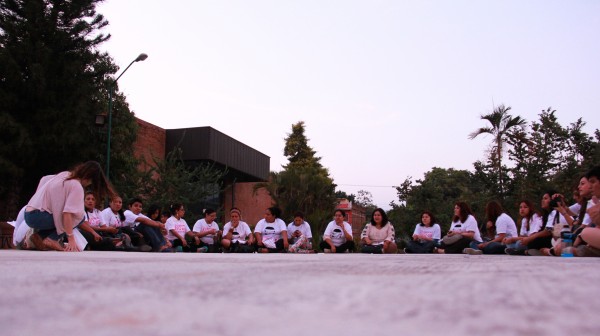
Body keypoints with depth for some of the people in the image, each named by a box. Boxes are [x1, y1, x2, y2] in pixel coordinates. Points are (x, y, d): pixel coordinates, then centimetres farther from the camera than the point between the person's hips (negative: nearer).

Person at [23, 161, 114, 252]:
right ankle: (51, 239, -12)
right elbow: (67, 213, -24)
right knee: (79, 216, -7)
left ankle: (41, 236, 8)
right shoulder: (77, 186, -16)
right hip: (37, 217, -9)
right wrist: (71, 239, -22)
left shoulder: (65, 174, 9)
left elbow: (44, 180, 23)